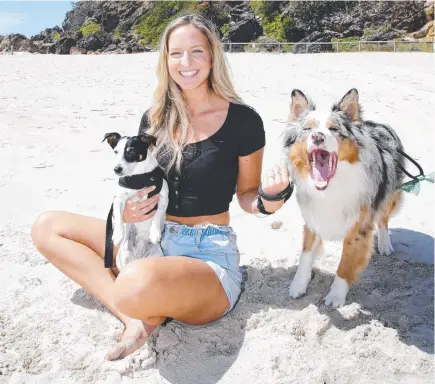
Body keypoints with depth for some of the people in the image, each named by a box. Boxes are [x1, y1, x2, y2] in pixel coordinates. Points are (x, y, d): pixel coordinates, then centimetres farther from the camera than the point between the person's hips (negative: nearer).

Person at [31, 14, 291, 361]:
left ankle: (146, 313, -3)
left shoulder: (243, 120, -9)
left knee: (138, 284, -42)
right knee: (47, 227, -1)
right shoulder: (155, 118, 5)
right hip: (152, 241, 7)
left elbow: (246, 195, 1)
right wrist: (127, 209, -7)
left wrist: (269, 199, -23)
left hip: (210, 254, -7)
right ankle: (135, 314, -15)